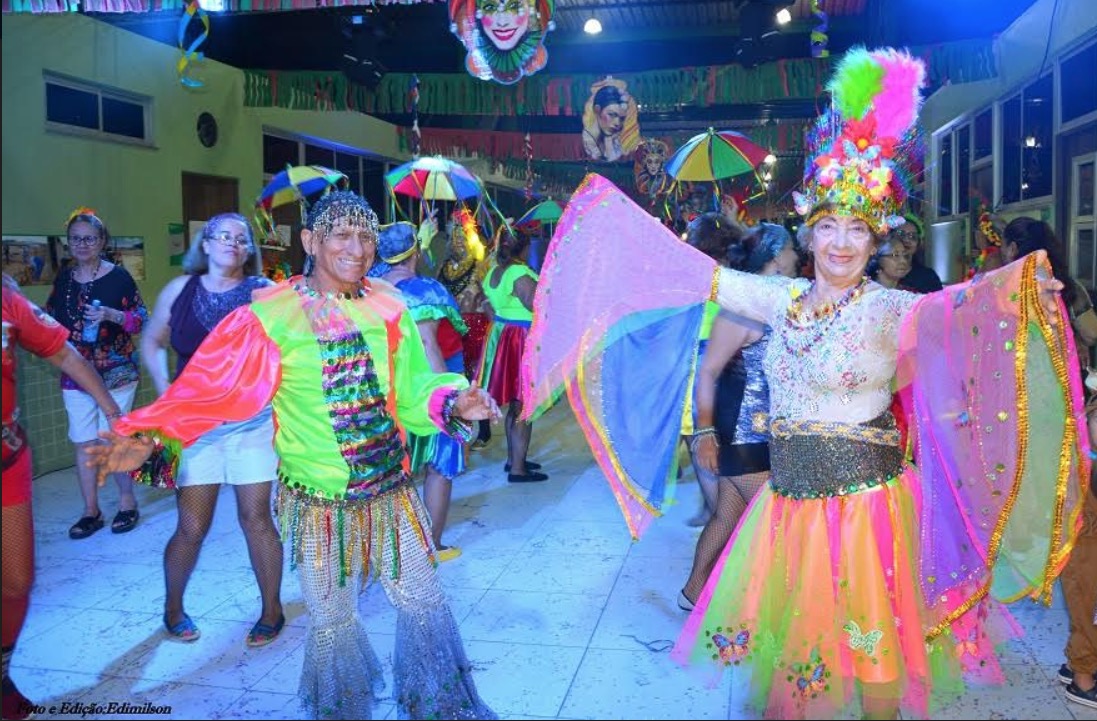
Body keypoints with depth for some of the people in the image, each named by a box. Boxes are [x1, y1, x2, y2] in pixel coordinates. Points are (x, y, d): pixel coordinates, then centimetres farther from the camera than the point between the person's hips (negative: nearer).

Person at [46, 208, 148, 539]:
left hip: (116, 372, -4)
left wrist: (111, 316, -22)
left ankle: (127, 503, 15)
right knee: (83, 443, 5)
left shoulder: (118, 276, -4)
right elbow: (51, 320, 20)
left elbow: (142, 319, -6)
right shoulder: (63, 279, 9)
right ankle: (91, 511, 15)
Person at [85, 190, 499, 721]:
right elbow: (207, 391, -13)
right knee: (332, 619, 16)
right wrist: (152, 440, -26)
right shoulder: (270, 316, -12)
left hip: (392, 493, 3)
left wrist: (453, 403, -20)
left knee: (424, 602, 15)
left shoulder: (388, 308, -1)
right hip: (319, 503, -2)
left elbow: (412, 391, -1)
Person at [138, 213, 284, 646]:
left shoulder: (265, 292, 0)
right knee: (192, 528, 4)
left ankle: (271, 611, 20)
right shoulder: (179, 290, 6)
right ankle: (173, 608, 29)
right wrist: (164, 390, 4)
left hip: (253, 420, -1)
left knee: (256, 517, 4)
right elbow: (152, 342, 16)